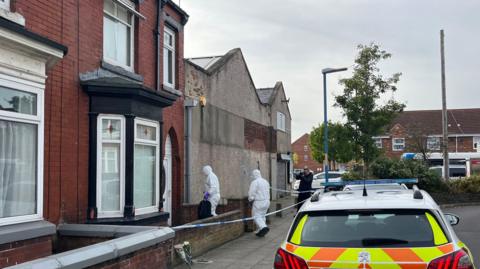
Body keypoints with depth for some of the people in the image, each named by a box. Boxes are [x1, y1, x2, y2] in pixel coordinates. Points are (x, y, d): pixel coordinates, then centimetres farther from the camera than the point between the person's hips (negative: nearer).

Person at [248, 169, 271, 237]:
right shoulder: (265, 181, 12)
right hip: (266, 201, 8)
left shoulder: (254, 182, -15)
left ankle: (264, 227, -21)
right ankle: (260, 231, 16)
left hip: (258, 202, -8)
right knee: (262, 216, 15)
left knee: (256, 216, -1)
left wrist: (250, 199, 3)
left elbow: (251, 194, -14)